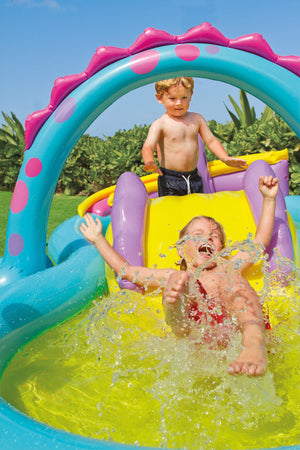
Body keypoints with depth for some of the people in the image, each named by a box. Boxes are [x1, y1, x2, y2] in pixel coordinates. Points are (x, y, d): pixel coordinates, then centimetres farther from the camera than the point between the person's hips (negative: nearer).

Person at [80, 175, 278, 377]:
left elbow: (261, 241, 33)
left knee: (232, 278, -24)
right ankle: (173, 302, -60)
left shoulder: (228, 268, 35)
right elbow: (125, 270, 31)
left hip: (234, 330, 1)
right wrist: (99, 239, 35)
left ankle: (254, 342, -53)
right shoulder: (174, 277, 32)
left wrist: (268, 199, 29)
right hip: (193, 334, 0)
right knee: (177, 281, -21)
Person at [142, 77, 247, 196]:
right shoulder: (160, 124, -9)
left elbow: (211, 140, 8)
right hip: (169, 182, -5)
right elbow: (148, 147, -20)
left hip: (194, 178, 5)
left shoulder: (197, 119, 6)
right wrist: (150, 162, -43)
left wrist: (226, 158, -8)